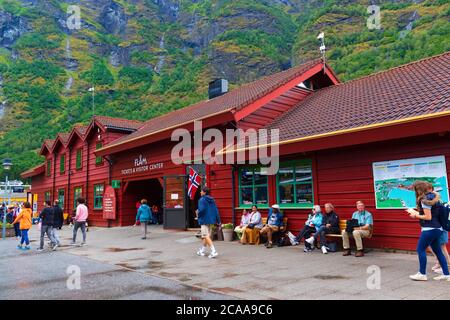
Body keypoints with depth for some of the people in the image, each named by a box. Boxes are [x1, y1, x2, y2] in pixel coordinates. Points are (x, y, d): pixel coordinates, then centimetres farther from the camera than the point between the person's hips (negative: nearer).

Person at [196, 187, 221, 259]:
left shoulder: (202, 200, -11)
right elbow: (216, 210, 8)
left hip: (204, 220, -8)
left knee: (206, 236, -7)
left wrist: (198, 214, -3)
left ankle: (213, 251, -18)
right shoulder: (212, 200, 11)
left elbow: (201, 209, -24)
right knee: (207, 235, 18)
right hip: (211, 220, 8)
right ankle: (202, 251, 30)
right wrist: (218, 221, 10)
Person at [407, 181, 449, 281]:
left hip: (430, 229, -10)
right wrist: (415, 212, 16)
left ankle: (422, 274, 4)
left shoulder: (425, 200, -15)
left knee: (420, 249, -2)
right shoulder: (433, 197, 13)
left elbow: (428, 217, -17)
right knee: (437, 251, 14)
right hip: (437, 228, 10)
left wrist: (415, 215, -5)